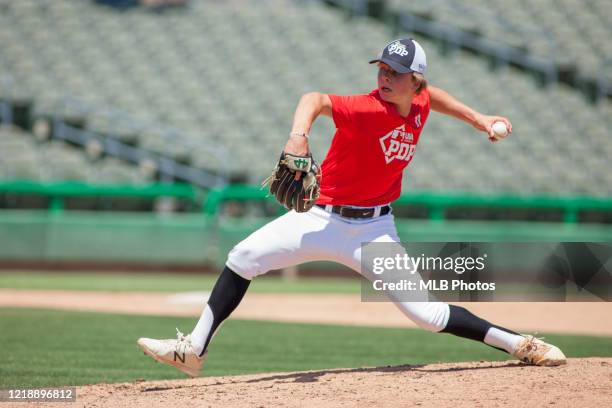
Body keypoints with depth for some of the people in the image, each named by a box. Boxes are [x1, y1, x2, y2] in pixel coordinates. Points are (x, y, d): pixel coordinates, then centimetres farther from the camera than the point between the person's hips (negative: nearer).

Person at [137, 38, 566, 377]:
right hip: (324, 219, -2)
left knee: (425, 313, -7)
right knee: (246, 256, -17)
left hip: (374, 229, 2)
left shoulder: (419, 105, -5)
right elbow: (315, 100, -40)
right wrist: (299, 136, -60)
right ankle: (194, 350, -12)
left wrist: (477, 119, 18)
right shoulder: (369, 110, -22)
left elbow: (430, 93, 22)